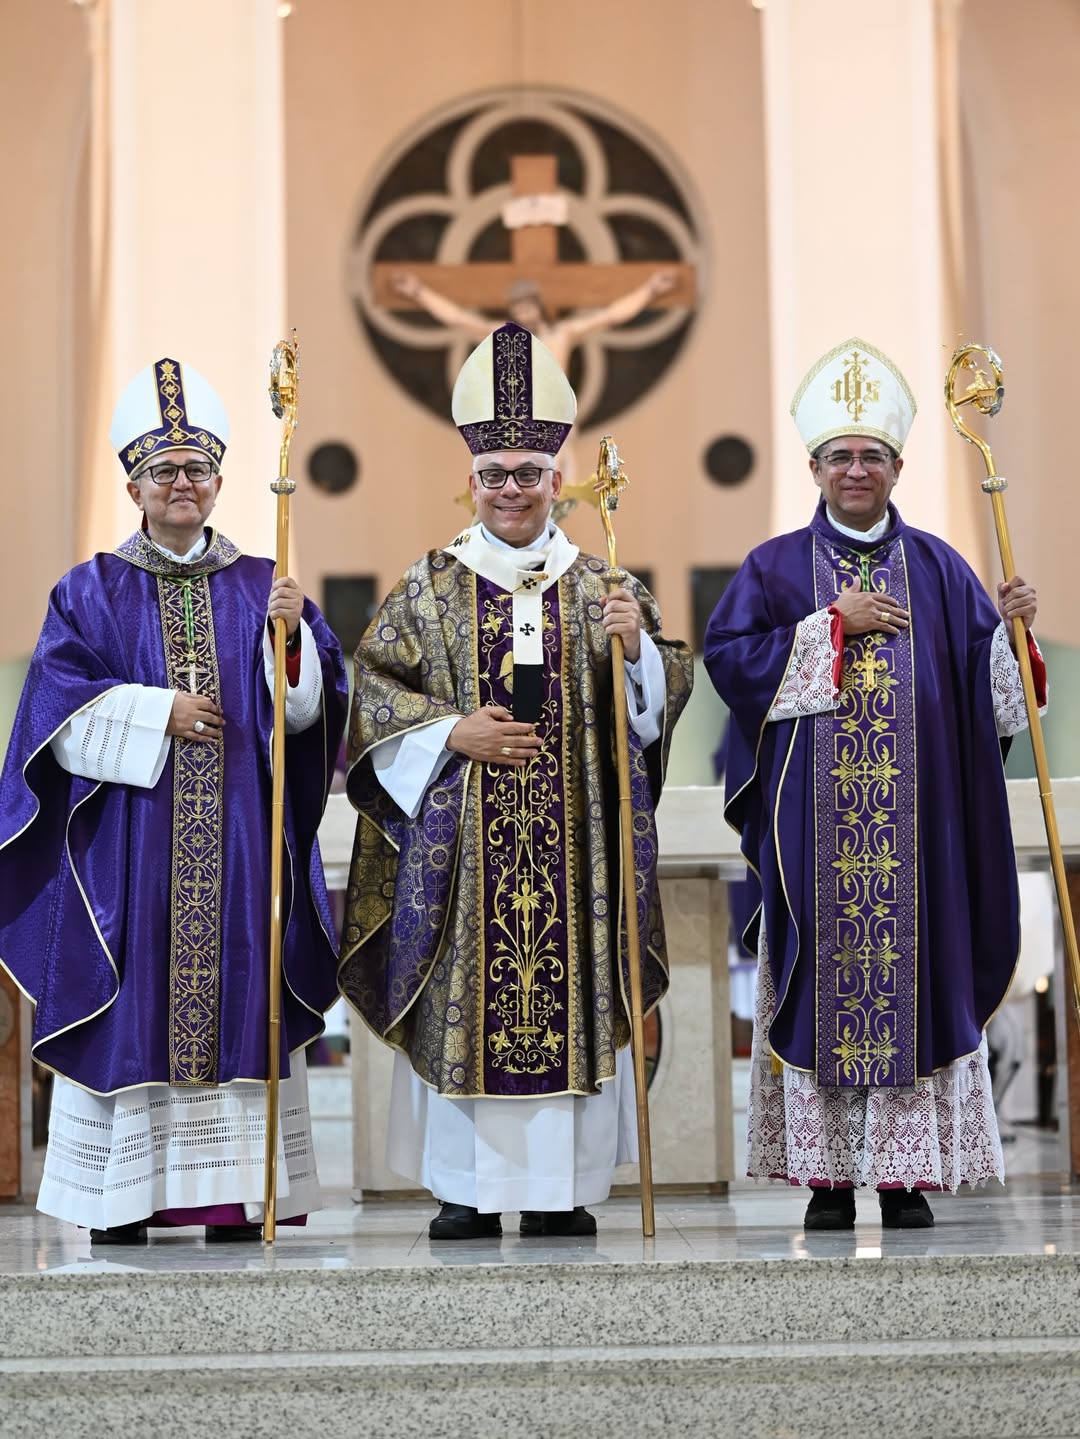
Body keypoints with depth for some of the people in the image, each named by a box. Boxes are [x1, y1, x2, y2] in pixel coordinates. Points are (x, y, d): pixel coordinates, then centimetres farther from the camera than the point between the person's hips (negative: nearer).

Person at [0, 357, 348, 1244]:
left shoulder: (262, 589, 12)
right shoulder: (93, 592, 8)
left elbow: (307, 706, 2)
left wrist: (292, 634, -15)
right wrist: (157, 712, -12)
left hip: (238, 841, 2)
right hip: (128, 844, -1)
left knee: (237, 999, -1)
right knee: (133, 1001, -4)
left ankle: (236, 1194, 2)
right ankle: (120, 1194, 1)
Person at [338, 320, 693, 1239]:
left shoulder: (602, 586, 10)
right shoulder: (431, 588, 7)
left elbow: (658, 699, 7)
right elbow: (375, 686, 3)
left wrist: (636, 646, -13)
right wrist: (451, 731, -10)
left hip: (573, 837, 1)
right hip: (460, 835, -1)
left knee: (571, 982, 0)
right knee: (464, 991, -2)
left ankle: (561, 1185, 9)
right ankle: (468, 1186, 7)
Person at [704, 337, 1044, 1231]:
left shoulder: (937, 569, 11)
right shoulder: (777, 568, 7)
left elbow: (989, 684, 9)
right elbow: (727, 655, -6)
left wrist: (1012, 628, -11)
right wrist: (832, 623, -10)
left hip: (913, 820, 1)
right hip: (813, 817, -1)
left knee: (913, 969, -1)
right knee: (821, 973, -2)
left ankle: (906, 1174, 5)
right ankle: (829, 1177, 4)